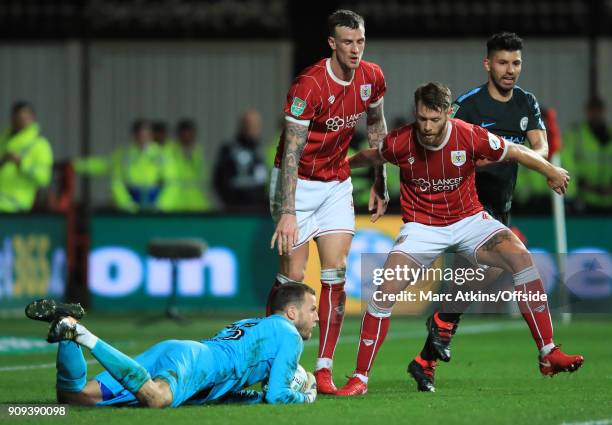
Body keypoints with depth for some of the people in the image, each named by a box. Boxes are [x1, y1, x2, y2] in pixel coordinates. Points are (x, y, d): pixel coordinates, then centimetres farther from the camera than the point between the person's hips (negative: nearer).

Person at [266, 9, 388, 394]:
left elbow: (376, 126, 14)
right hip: (298, 183, -5)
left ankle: (325, 371, 0)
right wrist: (287, 212, -31)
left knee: (336, 275, -4)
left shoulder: (372, 78, -5)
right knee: (292, 276, -5)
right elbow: (291, 152, -26)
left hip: (337, 182, 5)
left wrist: (380, 183, 13)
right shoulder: (310, 85, -24)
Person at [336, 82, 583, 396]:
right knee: (386, 290, -19)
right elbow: (370, 157, 9)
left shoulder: (470, 137, -18)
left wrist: (552, 172, 10)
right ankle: (359, 379, -6)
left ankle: (549, 355, -16)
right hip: (421, 226, 0)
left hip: (468, 219, 0)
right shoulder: (400, 143, -16)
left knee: (520, 257, -22)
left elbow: (516, 152, -1)